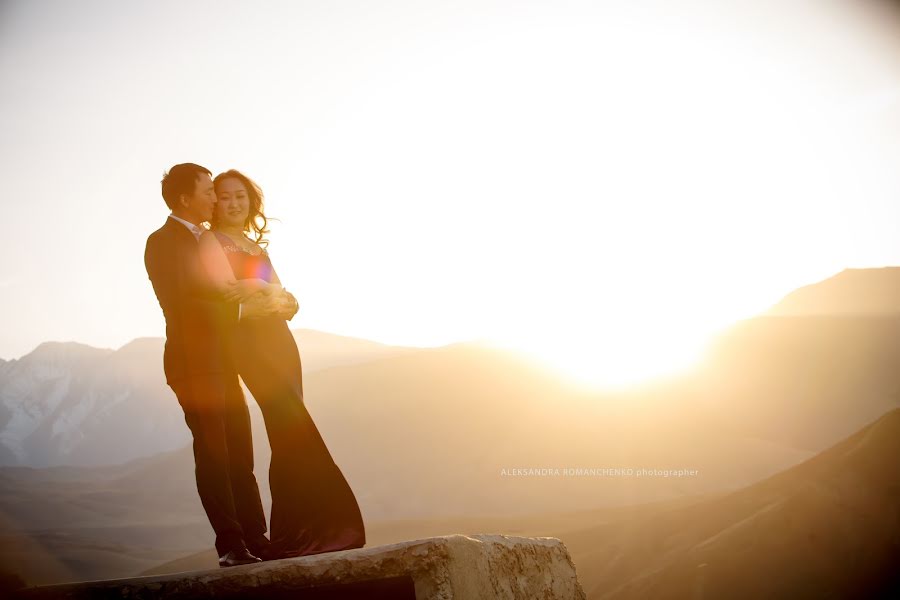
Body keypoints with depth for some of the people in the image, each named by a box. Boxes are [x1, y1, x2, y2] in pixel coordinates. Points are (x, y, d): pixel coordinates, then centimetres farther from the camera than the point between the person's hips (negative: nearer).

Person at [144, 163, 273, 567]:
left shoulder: (205, 241, 22)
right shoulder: (163, 241, -5)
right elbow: (178, 304, -15)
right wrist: (237, 303, -14)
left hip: (222, 363, 8)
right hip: (195, 362, -8)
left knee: (240, 456, 6)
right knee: (213, 455, -6)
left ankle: (255, 540, 8)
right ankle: (230, 545, -2)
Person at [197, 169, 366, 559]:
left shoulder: (256, 245, 22)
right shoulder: (211, 241, 1)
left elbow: (285, 299, 16)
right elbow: (229, 295, -10)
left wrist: (262, 288, -4)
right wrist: (271, 293, -1)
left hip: (279, 339, 7)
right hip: (250, 342, -7)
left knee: (291, 435, 1)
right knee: (293, 431, -15)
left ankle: (293, 533, 4)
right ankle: (299, 535, -12)